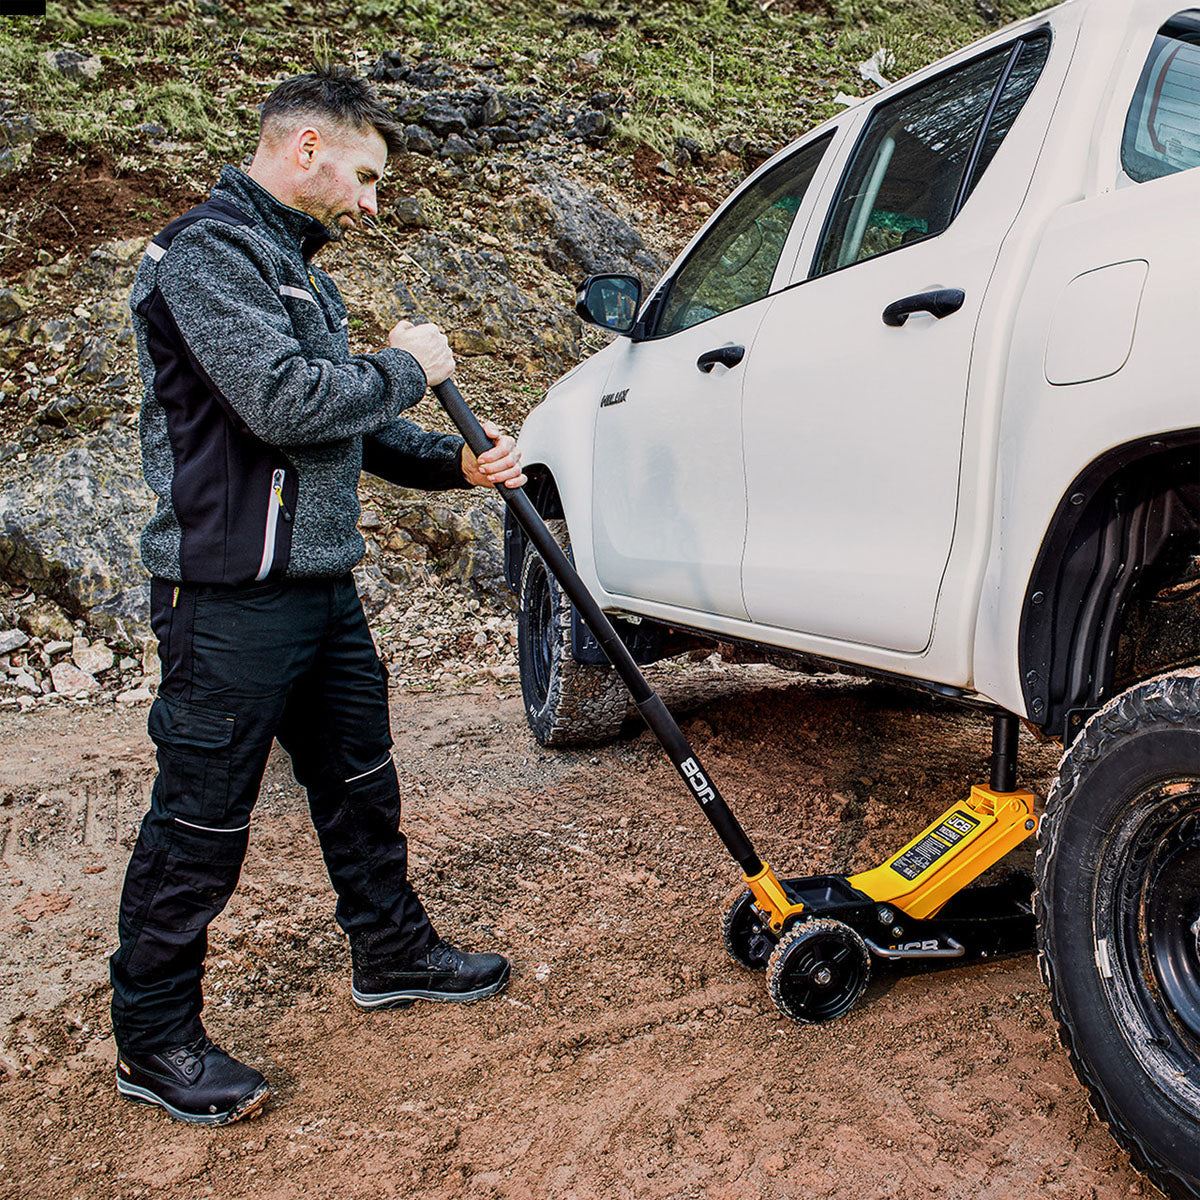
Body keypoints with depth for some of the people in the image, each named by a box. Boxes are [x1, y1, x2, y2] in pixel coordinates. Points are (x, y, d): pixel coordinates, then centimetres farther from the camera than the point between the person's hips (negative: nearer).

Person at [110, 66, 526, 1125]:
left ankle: (393, 954, 37)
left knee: (361, 785, 19)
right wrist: (405, 367, -10)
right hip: (231, 599, -10)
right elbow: (283, 403, -26)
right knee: (201, 825, 1)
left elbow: (352, 431, 20)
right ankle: (154, 1039, 18)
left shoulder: (297, 269, 19)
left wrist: (455, 463, 5)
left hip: (321, 587, 10)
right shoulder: (208, 252, -12)